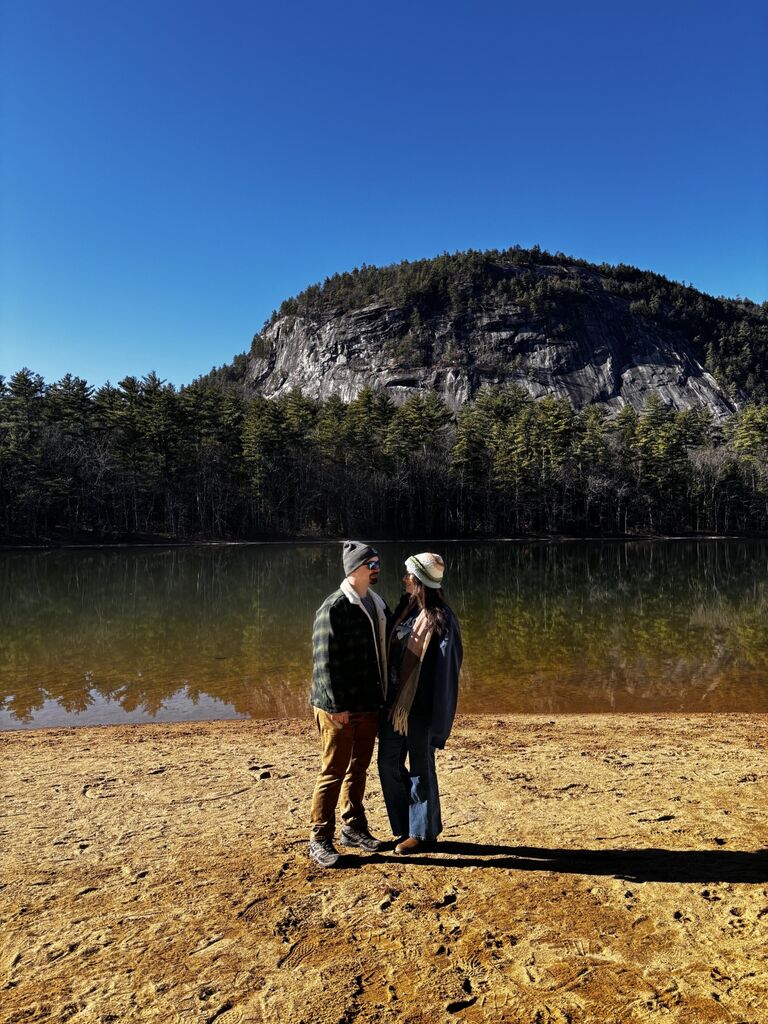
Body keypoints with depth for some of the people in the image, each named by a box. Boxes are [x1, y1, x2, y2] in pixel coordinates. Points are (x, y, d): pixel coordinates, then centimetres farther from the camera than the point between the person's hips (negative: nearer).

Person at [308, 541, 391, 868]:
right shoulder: (334, 607, -16)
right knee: (333, 772, 2)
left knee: (358, 769, 18)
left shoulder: (377, 604, 9)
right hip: (339, 708, -7)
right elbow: (325, 660, -18)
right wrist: (336, 705, -19)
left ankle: (353, 827, 34)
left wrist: (384, 696, 13)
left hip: (369, 704, 7)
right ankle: (320, 839, 16)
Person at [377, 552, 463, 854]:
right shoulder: (406, 608, 5)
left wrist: (437, 717, -17)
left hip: (420, 705, -8)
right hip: (395, 700, 8)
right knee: (388, 762, 15)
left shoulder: (440, 620, -17)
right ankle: (405, 825, 33)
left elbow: (445, 670, -17)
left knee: (420, 767, 8)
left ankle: (422, 832, 27)